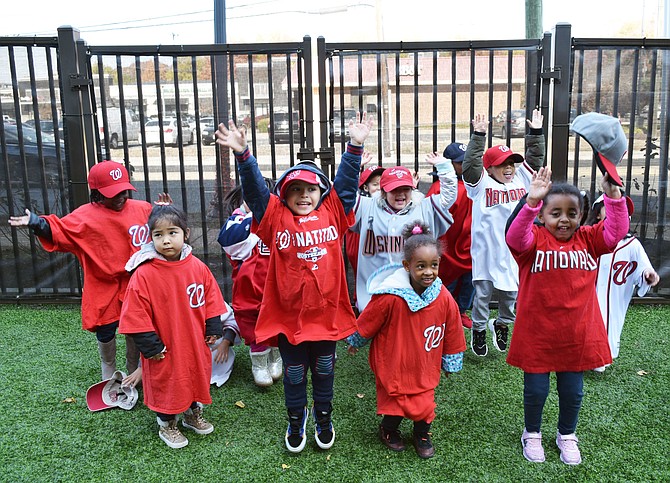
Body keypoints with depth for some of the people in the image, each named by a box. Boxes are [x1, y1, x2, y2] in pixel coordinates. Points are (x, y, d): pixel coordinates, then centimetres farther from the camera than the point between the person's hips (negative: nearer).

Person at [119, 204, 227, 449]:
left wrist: (213, 328, 3)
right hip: (165, 349, -4)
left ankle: (193, 414, 48)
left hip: (195, 344, 4)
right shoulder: (144, 274, -20)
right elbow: (136, 315, -16)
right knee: (166, 385, 13)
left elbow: (210, 298, 5)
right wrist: (150, 346, -14)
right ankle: (166, 425, 38)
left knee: (197, 377, 22)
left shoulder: (197, 266, -7)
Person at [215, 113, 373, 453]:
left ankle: (323, 420, 42)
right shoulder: (276, 216, -6)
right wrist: (242, 154, -28)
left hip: (327, 311, 2)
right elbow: (254, 188, -15)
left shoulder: (332, 211, 0)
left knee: (324, 370, 20)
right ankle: (296, 422, 40)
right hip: (288, 314, -1)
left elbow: (346, 181, -3)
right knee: (294, 374, 16)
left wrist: (355, 147, -13)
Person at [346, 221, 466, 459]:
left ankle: (422, 435, 42)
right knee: (394, 402, 10)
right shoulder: (390, 296, -26)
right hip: (392, 365, -3)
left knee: (424, 404, 9)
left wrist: (451, 362, 12)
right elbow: (367, 323, -8)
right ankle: (388, 430, 44)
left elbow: (452, 333, 2)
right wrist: (355, 342, 7)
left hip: (425, 366, 3)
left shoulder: (444, 298, -14)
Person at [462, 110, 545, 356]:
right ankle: (478, 330, 27)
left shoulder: (521, 179, 9)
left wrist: (536, 133, 2)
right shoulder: (482, 184, -5)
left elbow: (535, 159, 11)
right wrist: (478, 136, -23)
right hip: (487, 250, -4)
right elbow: (471, 164, -18)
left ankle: (501, 324, 40)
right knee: (482, 294, 8)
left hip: (514, 251, 4)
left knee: (511, 294, 16)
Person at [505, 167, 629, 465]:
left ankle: (567, 435, 43)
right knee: (535, 390, 11)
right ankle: (532, 434, 37)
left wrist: (612, 194, -23)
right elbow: (514, 236, -30)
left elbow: (616, 231, -11)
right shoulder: (534, 239, -10)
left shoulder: (587, 240, 2)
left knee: (572, 391, 17)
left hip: (577, 334, 3)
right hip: (537, 334, -3)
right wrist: (531, 201, -43)